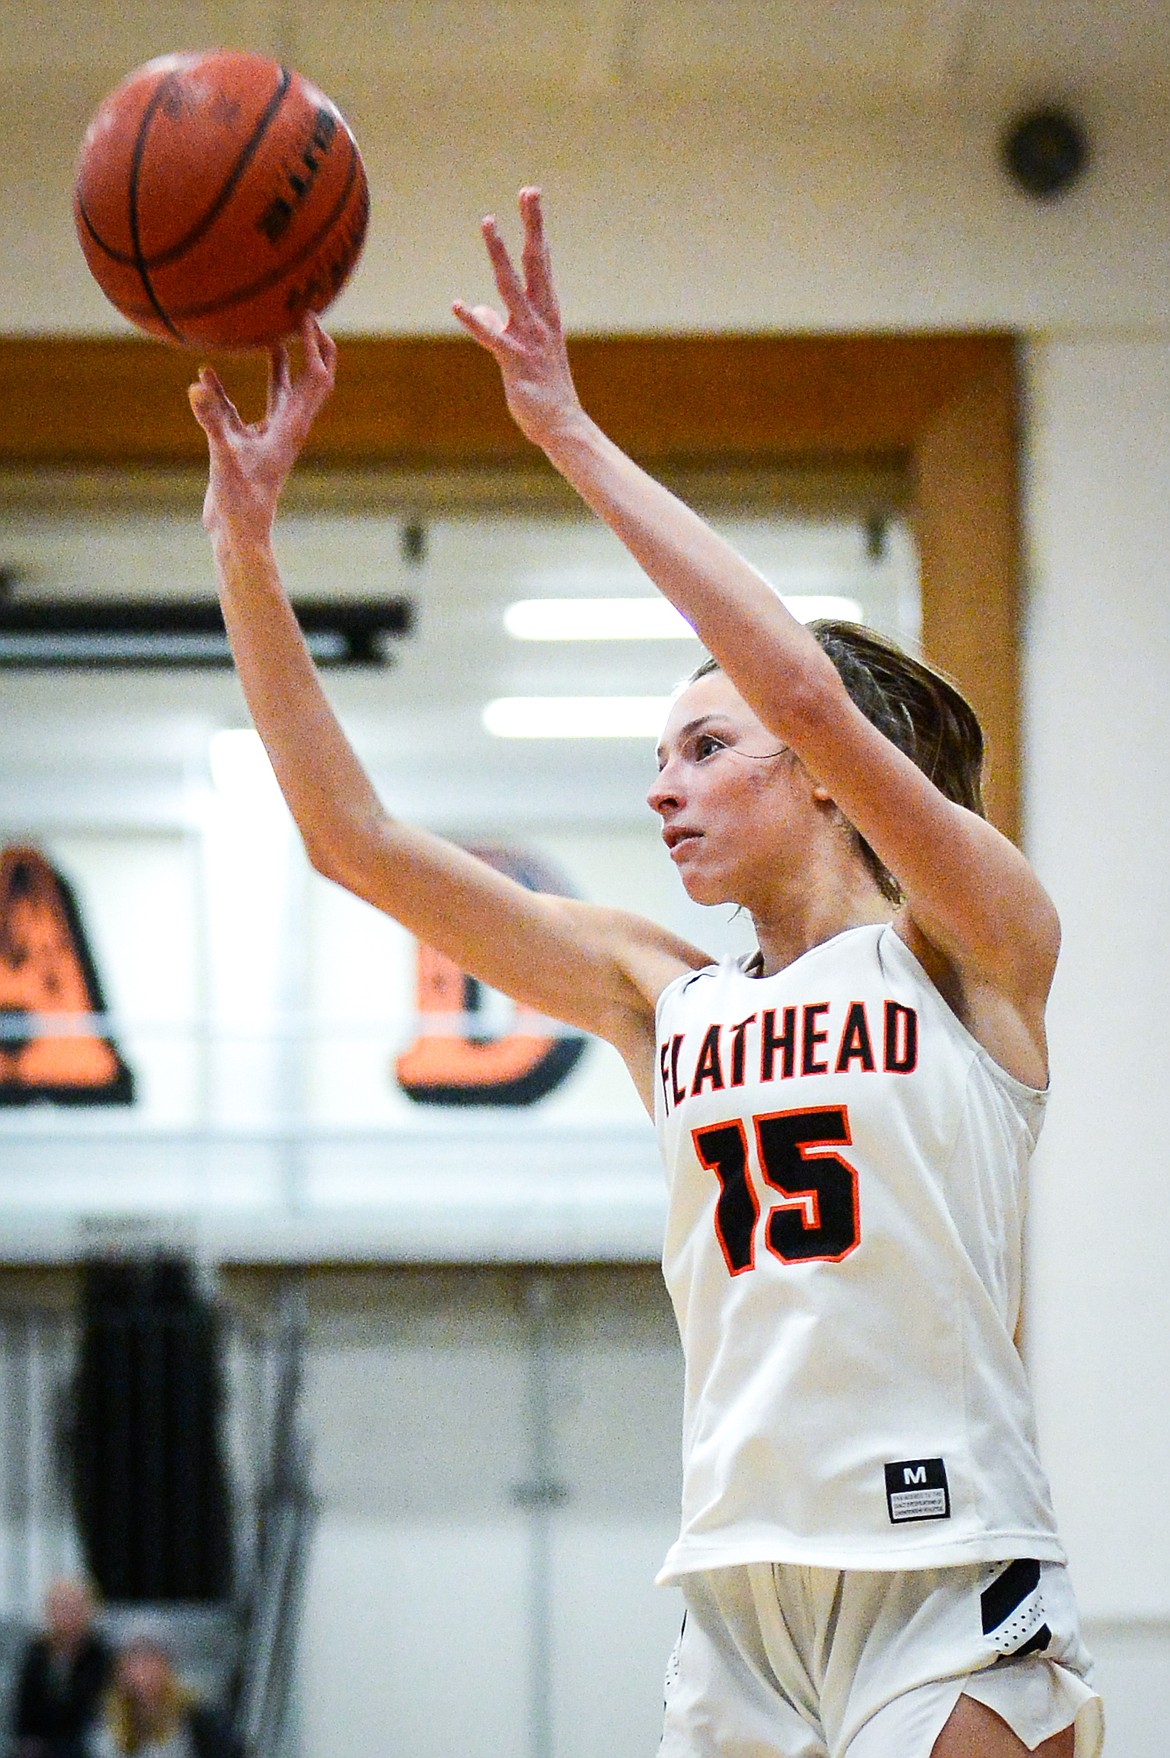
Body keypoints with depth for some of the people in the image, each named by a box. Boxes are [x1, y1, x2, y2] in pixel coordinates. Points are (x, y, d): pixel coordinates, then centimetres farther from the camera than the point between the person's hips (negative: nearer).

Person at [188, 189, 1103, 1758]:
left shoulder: (975, 950, 0)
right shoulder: (661, 999, 13)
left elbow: (809, 695, -16)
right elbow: (354, 839, 9)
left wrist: (572, 434, -14)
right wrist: (245, 537, 3)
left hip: (952, 1603, -5)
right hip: (740, 1611, 5)